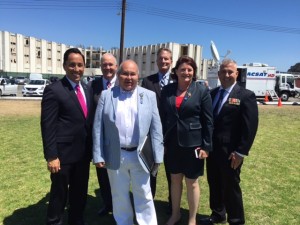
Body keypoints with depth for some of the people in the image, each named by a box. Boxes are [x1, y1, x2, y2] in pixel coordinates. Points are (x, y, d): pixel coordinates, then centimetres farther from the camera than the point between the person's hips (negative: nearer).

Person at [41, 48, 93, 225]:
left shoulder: (88, 89, 8)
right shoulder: (54, 90, -12)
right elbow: (48, 126, -15)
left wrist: (92, 148, 11)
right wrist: (51, 156, -18)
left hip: (84, 153, 6)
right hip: (63, 153, -6)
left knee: (80, 194, 21)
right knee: (59, 195, 11)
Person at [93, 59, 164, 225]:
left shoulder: (149, 96, 1)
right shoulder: (106, 95, 0)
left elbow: (156, 128, 0)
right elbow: (98, 127, -1)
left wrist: (157, 156, -4)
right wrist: (98, 155, -5)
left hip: (140, 156, 0)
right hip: (115, 156, 1)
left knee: (144, 196, 12)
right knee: (119, 197, 17)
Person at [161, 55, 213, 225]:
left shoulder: (201, 91, -7)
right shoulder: (167, 90, 2)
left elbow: (208, 121, -6)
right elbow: (163, 116, 6)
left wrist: (206, 146, -9)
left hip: (193, 143, -3)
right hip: (172, 143, 3)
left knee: (192, 181, 11)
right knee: (175, 179, 18)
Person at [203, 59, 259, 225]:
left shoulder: (246, 95, -8)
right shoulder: (212, 94, 8)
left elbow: (250, 127, -12)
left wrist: (240, 152, -16)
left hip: (230, 152, -5)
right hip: (212, 149, 6)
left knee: (231, 187, 8)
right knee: (214, 184, 19)